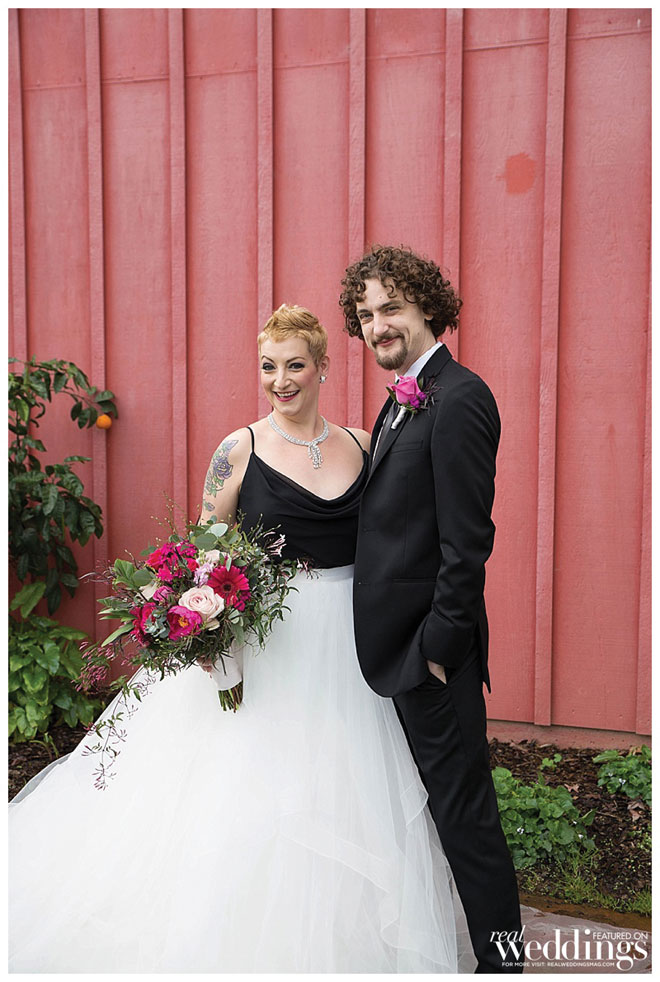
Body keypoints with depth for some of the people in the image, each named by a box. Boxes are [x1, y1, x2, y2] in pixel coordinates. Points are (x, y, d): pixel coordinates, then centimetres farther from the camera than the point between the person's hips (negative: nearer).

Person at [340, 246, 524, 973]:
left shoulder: (457, 398, -17)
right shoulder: (404, 399, 13)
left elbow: (467, 539, -21)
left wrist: (440, 642, -18)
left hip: (432, 643, -10)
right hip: (401, 640, 10)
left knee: (461, 806, 3)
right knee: (435, 798, 22)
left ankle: (499, 959, 22)